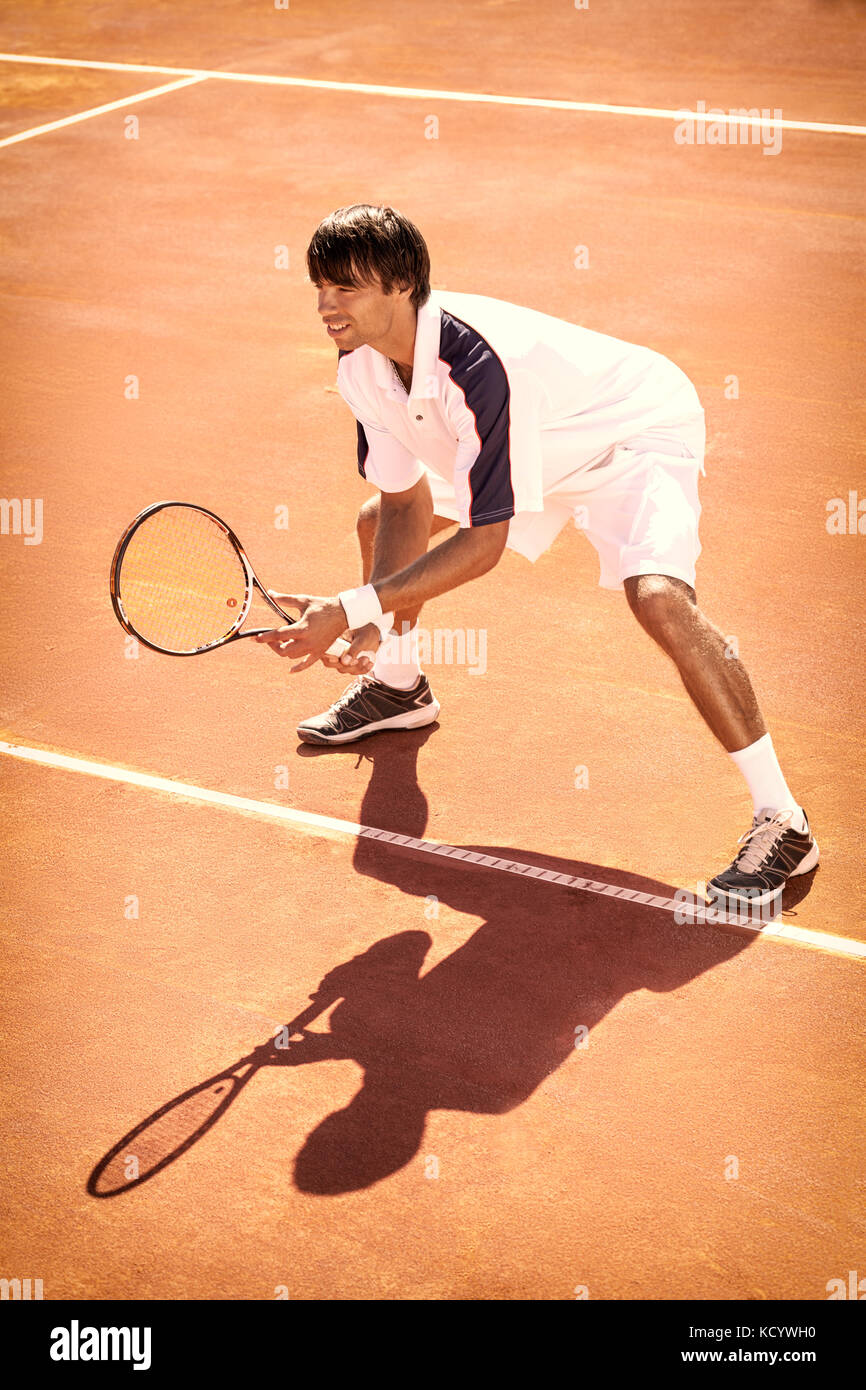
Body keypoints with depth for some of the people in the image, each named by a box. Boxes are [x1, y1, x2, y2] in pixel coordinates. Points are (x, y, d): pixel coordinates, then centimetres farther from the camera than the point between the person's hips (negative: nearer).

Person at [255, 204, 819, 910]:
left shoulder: (481, 364, -40)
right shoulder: (362, 365, -15)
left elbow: (482, 545, -36)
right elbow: (407, 499, -7)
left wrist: (351, 609, -38)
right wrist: (378, 621, -22)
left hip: (638, 430, -9)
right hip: (534, 444, 9)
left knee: (659, 599, -33)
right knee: (378, 522, 12)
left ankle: (782, 824, -22)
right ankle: (398, 687, 43)